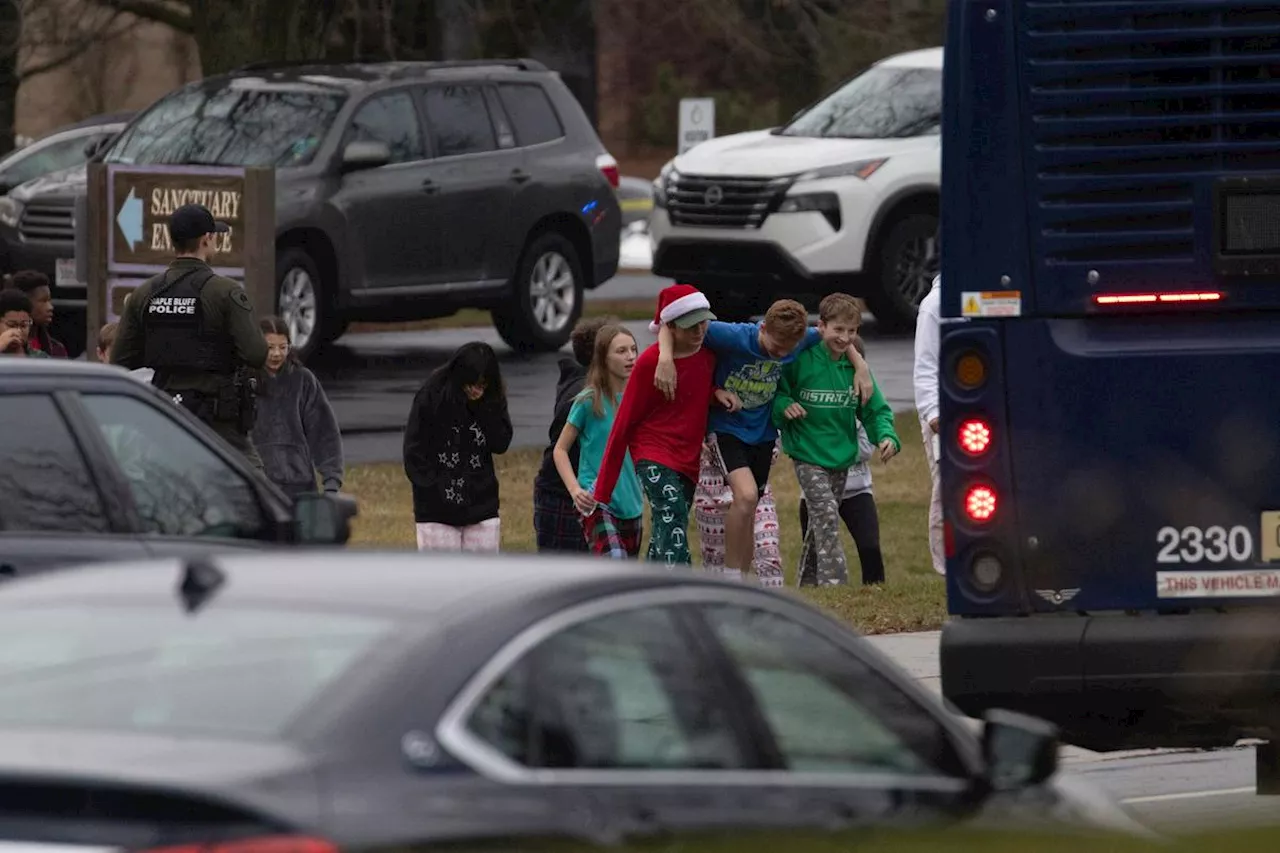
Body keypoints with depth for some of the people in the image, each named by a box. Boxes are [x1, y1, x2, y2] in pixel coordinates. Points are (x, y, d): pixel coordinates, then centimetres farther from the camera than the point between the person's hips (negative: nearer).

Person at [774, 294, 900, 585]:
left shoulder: (855, 366, 1)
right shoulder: (801, 360, -11)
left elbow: (876, 409, 5)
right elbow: (773, 393, -3)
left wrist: (886, 436, -12)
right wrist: (783, 406, -25)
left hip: (842, 455, 5)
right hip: (807, 455, -5)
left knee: (820, 523, 14)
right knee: (827, 515, -18)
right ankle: (834, 582, -20)